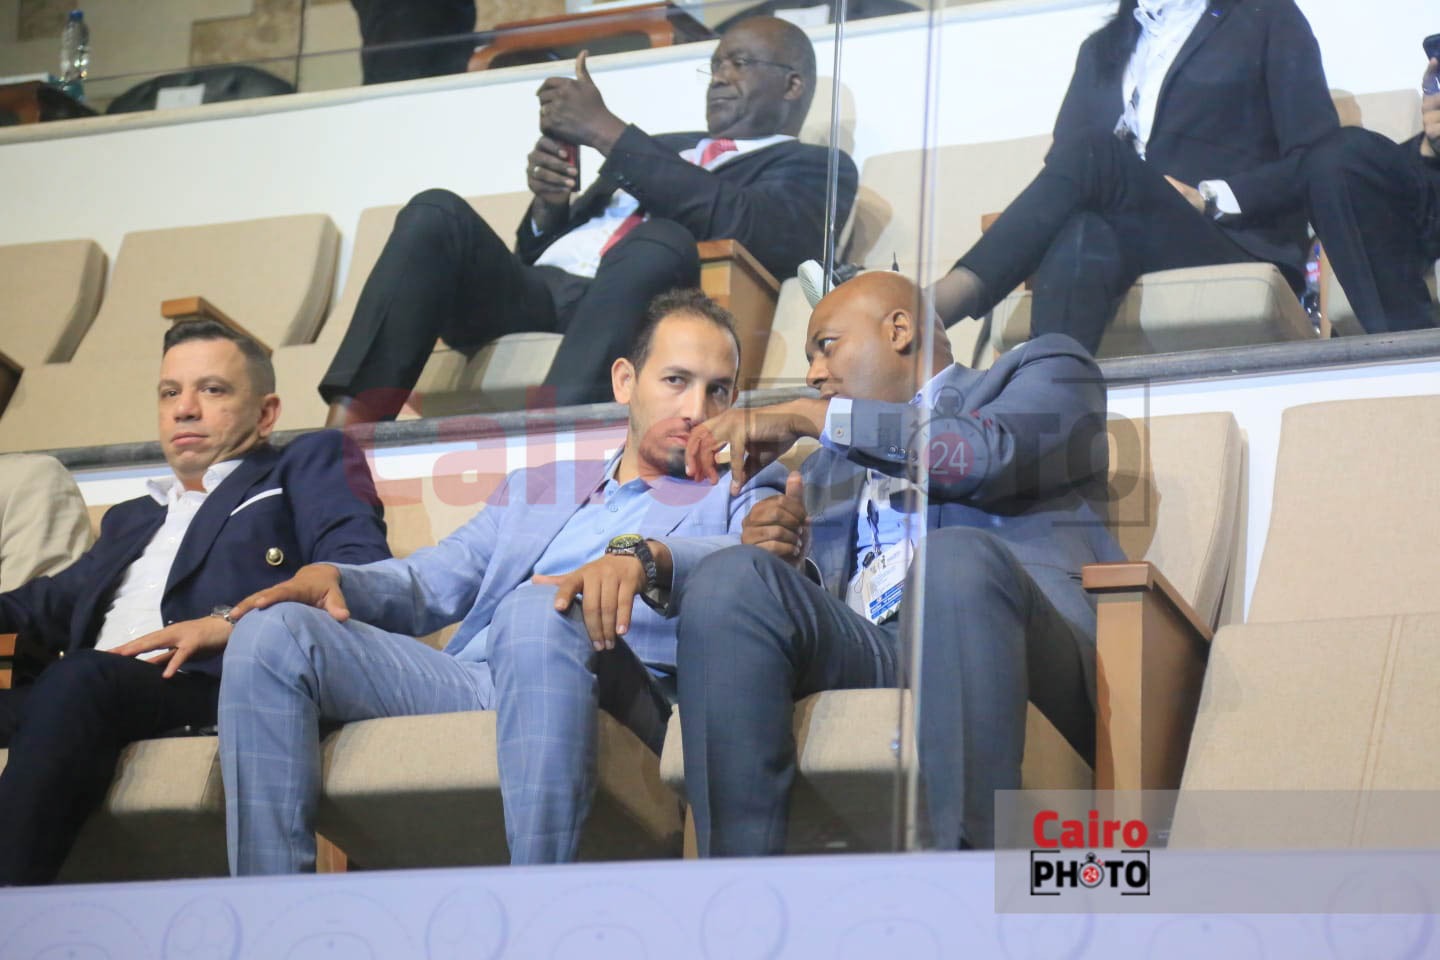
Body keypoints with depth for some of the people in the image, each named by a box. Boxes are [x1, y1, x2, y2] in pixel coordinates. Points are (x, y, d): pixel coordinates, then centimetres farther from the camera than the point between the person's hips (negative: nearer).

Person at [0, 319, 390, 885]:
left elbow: (363, 574, 0)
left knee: (81, 677, -35)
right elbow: (46, 606, 31)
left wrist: (232, 622, -15)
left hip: (223, 685, -6)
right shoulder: (130, 520, 40)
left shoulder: (309, 465, 19)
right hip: (90, 692, 6)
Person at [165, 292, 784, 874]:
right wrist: (331, 578, 1)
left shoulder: (737, 499, 20)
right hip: (470, 684, 5)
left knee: (540, 609, -37)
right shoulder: (537, 490, 33)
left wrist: (644, 557, -26)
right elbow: (429, 585, 24)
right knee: (274, 633, -15)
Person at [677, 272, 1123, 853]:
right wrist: (782, 562, 6)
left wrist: (811, 416, 2)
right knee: (730, 580, -24)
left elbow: (989, 455, -1)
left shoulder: (1044, 369, 23)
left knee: (957, 556, -37)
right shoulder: (831, 464, 38)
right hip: (869, 653, 4)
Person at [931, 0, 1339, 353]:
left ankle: (956, 293, -47)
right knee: (1085, 239, -35)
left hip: (1238, 241, -3)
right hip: (1131, 254, 3)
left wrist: (1210, 199, -9)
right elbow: (1064, 171, 17)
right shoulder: (1101, 49, 30)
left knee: (1093, 153, -30)